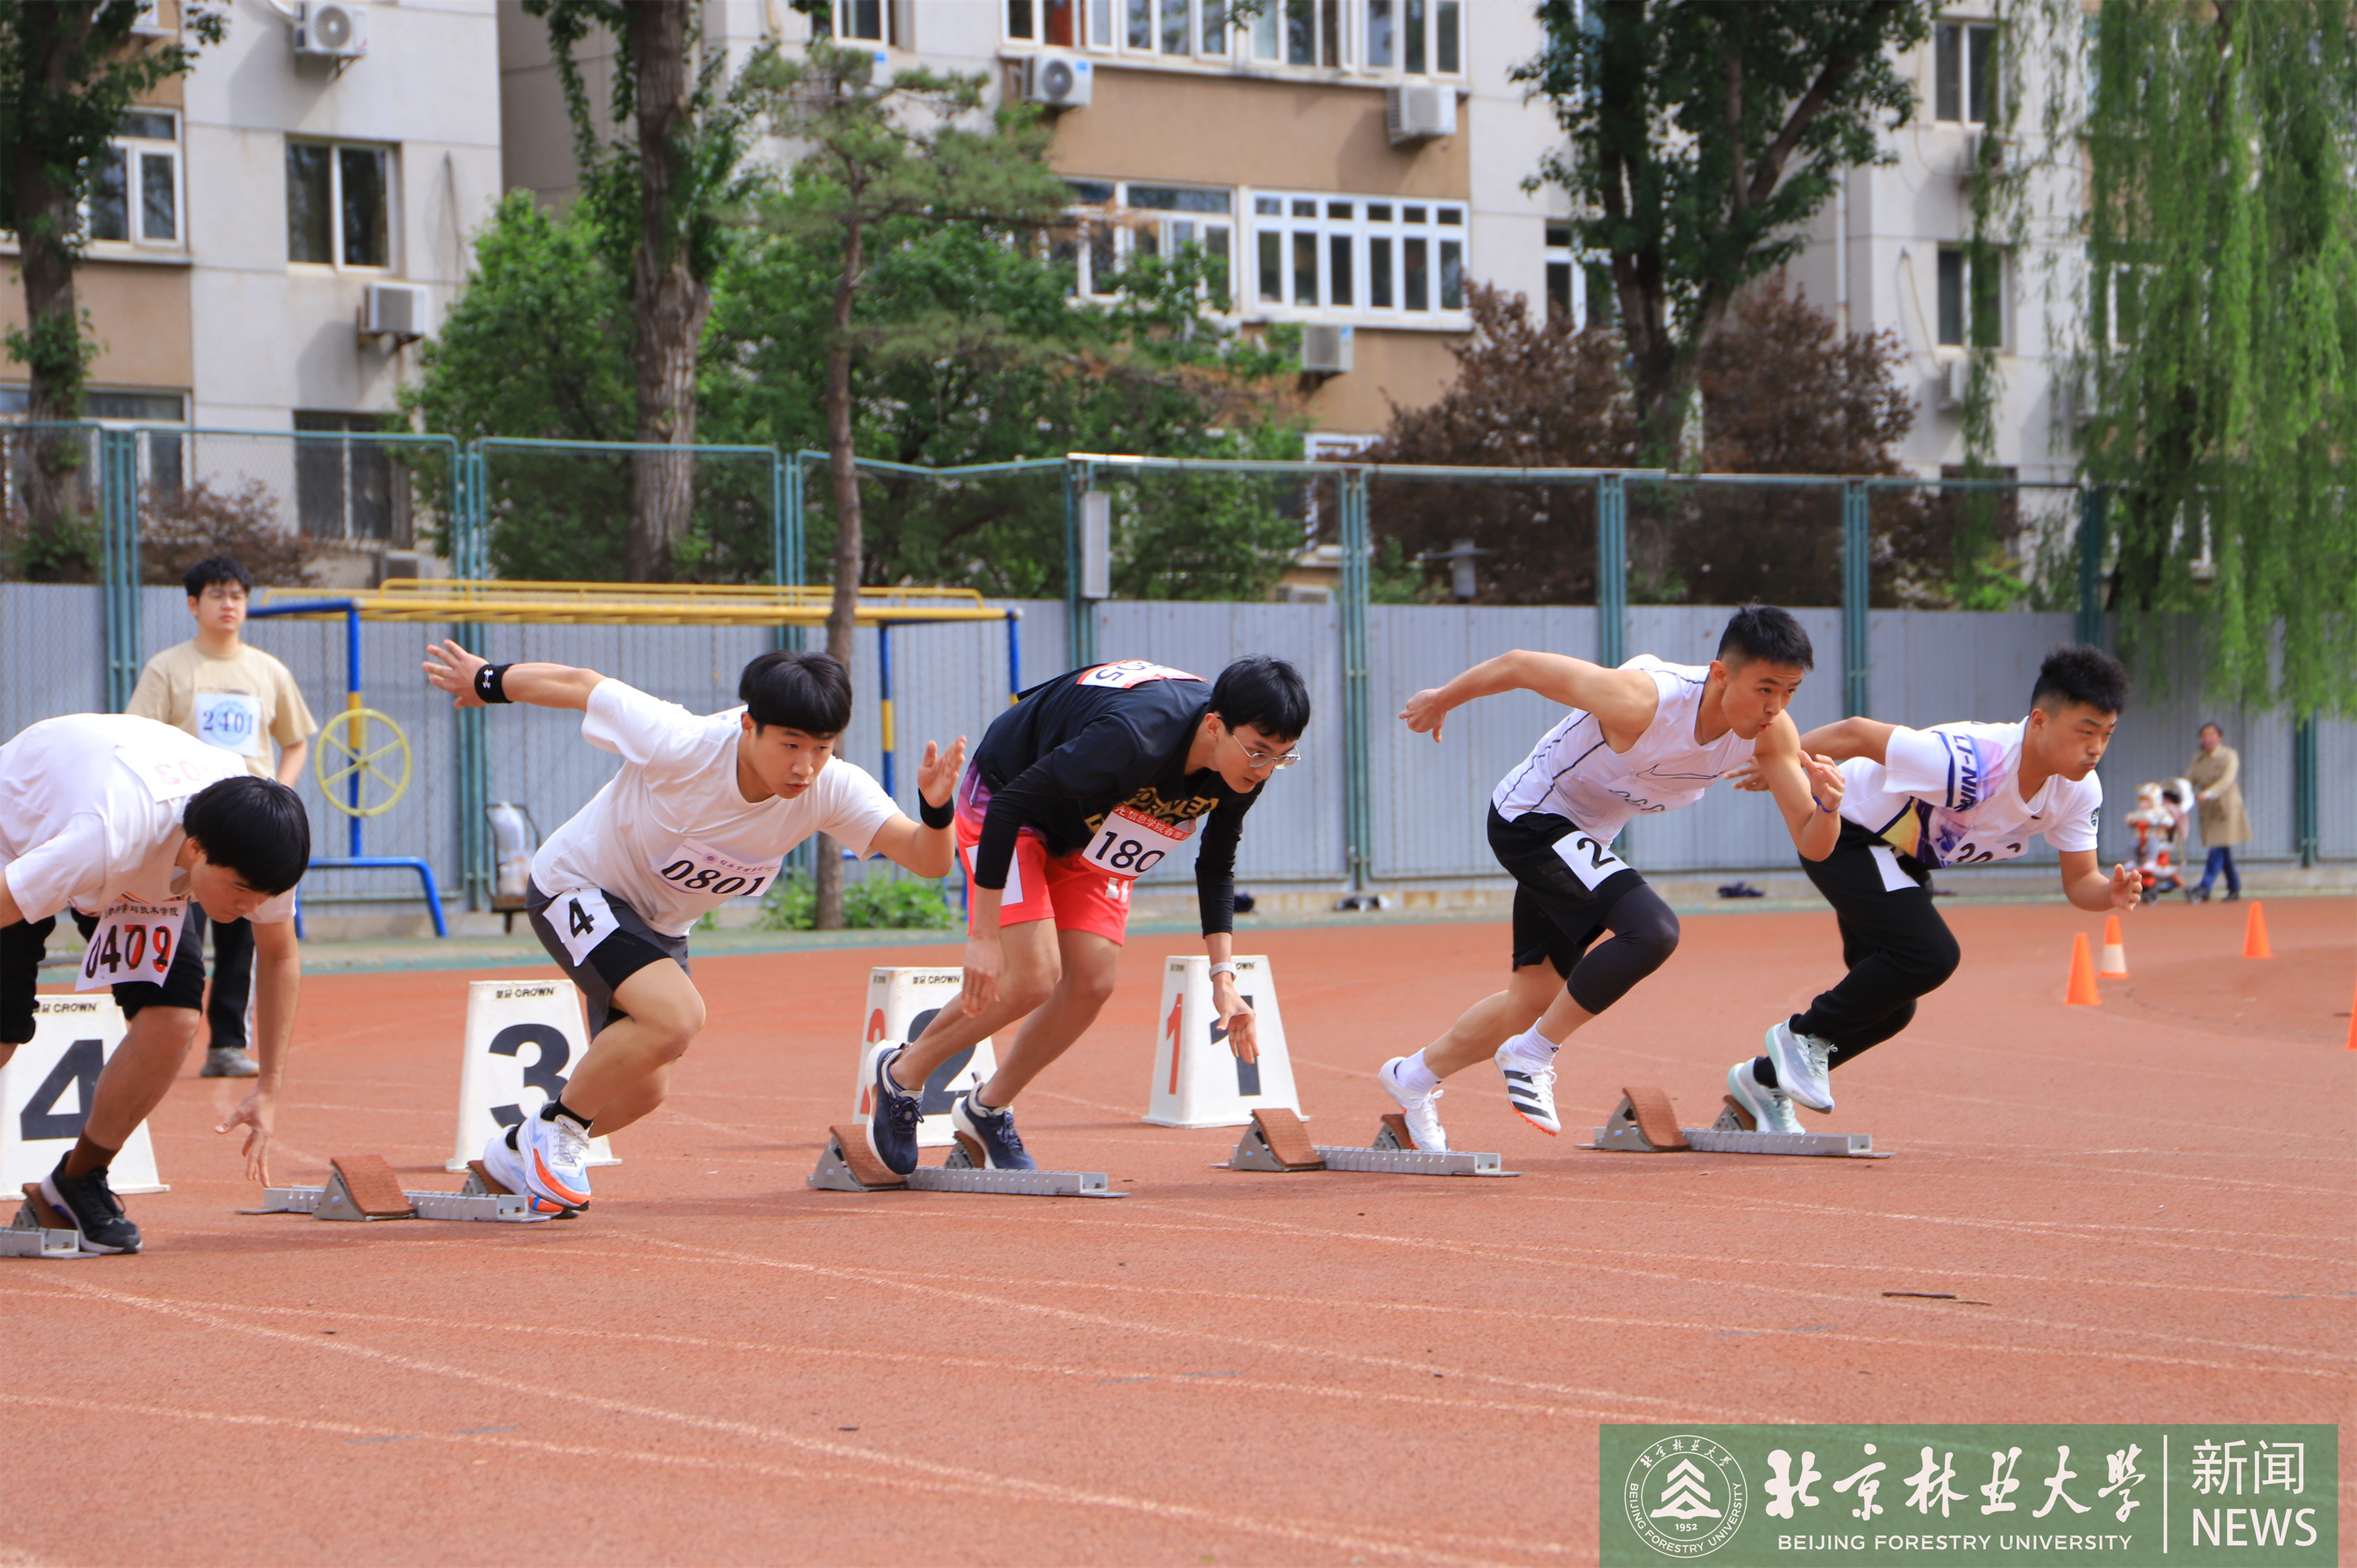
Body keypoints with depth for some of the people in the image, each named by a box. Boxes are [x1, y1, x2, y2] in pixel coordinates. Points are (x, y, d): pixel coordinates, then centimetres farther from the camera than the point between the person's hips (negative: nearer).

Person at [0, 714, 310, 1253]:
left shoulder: (251, 849, -28)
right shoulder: (106, 841, -46)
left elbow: (279, 956, -9)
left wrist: (269, 1088, -10)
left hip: (144, 872, 4)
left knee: (174, 1020, -17)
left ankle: (80, 1181, 4)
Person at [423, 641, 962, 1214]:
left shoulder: (832, 790, -25)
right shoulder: (679, 746, -35)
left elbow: (927, 860, -29)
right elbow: (580, 685, -20)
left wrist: (937, 809, -51)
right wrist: (486, 682, -4)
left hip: (661, 926, 6)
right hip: (576, 888, -6)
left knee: (642, 1090, 14)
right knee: (676, 1016, -29)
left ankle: (520, 1153, 40)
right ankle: (557, 1129, -6)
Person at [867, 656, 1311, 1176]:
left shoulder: (1242, 766, -19)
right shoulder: (1130, 739, -42)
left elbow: (1216, 866, 0)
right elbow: (1007, 809, -36)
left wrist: (1224, 976, -8)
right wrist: (983, 937, -34)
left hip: (1091, 830, 7)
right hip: (1003, 802, -7)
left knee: (1092, 982, -6)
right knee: (1032, 979, -18)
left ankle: (988, 1110, 15)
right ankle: (903, 1073, 5)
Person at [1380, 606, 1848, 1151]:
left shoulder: (1771, 732, -17)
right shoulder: (1642, 702, -36)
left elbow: (1811, 845, -15)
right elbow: (1519, 664, -23)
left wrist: (1827, 804, -38)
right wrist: (1442, 700, -6)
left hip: (1582, 837, 8)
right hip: (1530, 816, -8)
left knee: (1536, 997, 19)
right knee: (1653, 930, -29)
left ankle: (1414, 1077, 42)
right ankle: (1533, 1055, -11)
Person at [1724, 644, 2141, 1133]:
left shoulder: (2079, 790, -17)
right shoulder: (1972, 763, -39)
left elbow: (2079, 881, -9)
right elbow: (1855, 735, -30)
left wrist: (2110, 893, -33)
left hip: (1902, 858, 8)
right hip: (1840, 832, -8)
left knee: (1890, 1006, 13)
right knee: (1931, 954, -27)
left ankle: (1766, 1081, 31)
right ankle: (1805, 1035, -7)